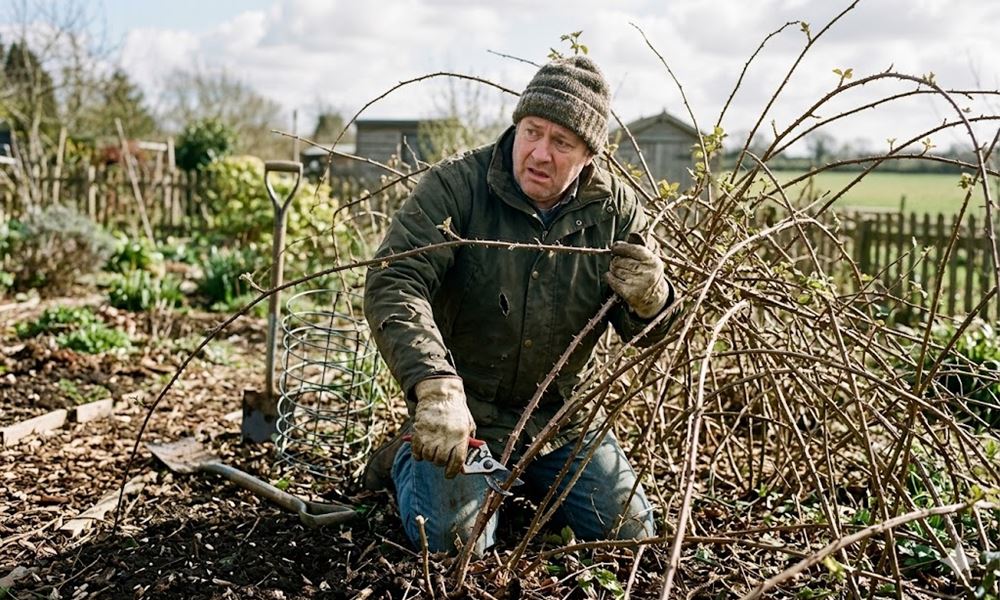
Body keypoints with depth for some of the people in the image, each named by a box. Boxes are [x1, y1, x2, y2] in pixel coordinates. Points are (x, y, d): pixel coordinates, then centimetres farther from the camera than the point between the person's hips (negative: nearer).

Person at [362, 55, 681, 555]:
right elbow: (392, 283, -29)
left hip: (562, 416, 4)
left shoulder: (615, 209, -6)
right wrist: (434, 385, -45)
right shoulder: (456, 186, -18)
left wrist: (650, 301, -28)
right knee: (456, 545, -13)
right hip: (465, 409, -4)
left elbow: (645, 334, -1)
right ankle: (409, 461, 19)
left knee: (632, 533, 8)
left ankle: (531, 480, 34)